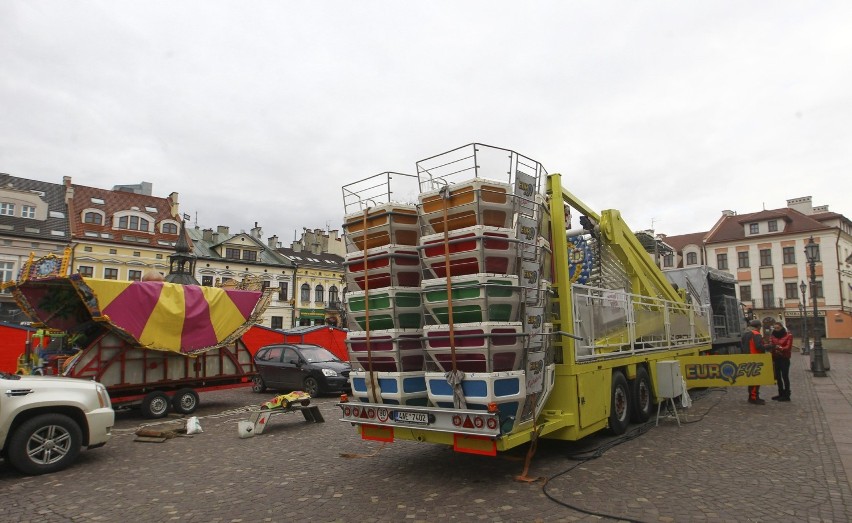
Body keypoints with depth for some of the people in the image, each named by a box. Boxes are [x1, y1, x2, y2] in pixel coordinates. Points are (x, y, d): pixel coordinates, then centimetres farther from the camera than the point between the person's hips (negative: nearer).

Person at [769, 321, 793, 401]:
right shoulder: (773, 336, 9)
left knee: (785, 376, -6)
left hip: (784, 359, -5)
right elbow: (771, 346, 9)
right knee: (778, 376, 10)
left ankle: (786, 395, 0)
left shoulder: (788, 335, -5)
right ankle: (781, 394, 20)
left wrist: (780, 348, -30)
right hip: (776, 359, 5)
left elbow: (788, 347, -13)